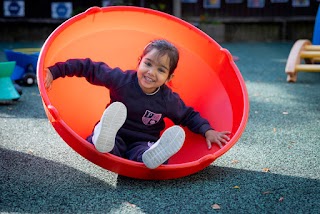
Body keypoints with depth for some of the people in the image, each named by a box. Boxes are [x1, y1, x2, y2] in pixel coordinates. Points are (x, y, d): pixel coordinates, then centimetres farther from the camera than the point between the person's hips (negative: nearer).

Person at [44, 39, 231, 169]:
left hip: (142, 143, 0)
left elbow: (189, 115, 12)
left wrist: (207, 131, -3)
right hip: (114, 138, 0)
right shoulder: (120, 79, -10)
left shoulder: (169, 100, -5)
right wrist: (55, 71, -4)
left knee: (142, 152, -37)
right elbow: (88, 68, -2)